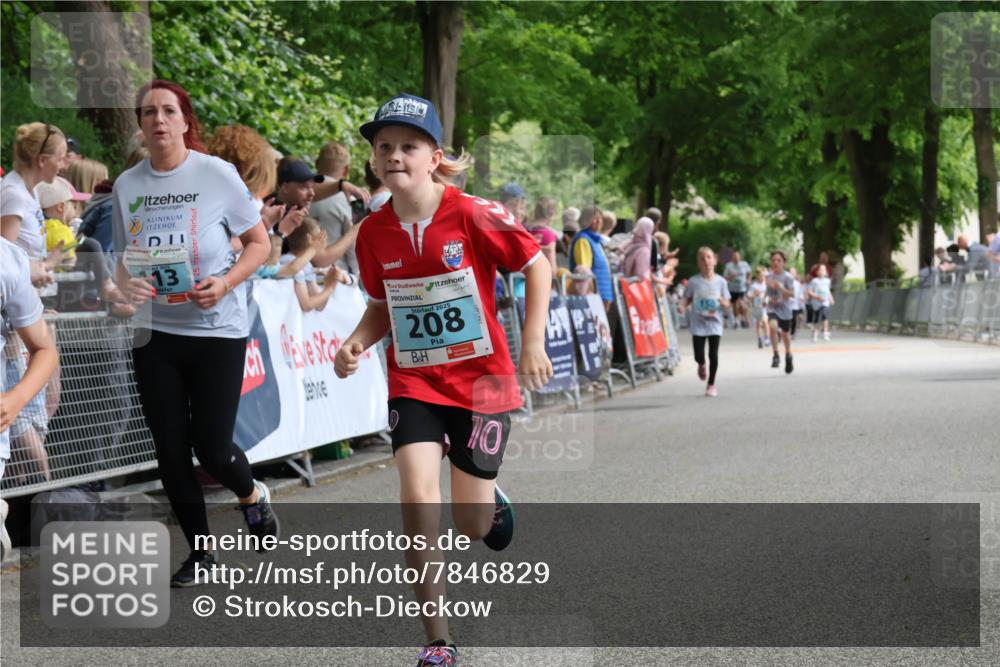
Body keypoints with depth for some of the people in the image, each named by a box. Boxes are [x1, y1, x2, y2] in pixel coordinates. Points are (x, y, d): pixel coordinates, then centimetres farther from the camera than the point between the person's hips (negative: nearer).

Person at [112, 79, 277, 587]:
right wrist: (127, 283, -11)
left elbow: (259, 243, -2)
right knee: (171, 451, 5)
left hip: (216, 329, -3)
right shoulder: (127, 186, 1)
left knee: (212, 447, -4)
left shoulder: (217, 175, -9)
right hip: (155, 331, 3)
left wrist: (225, 283, -18)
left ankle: (252, 496, 31)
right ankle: (199, 552, 22)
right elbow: (125, 257, 12)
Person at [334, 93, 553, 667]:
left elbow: (537, 265, -6)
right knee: (417, 495, -18)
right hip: (413, 382, 2)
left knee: (473, 525, 3)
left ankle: (492, 501, 45)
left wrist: (533, 342, -12)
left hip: (482, 379, -2)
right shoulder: (374, 232, -4)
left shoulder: (472, 216, -17)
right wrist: (358, 342, -8)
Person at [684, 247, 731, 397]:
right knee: (699, 356, -3)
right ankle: (701, 366, 35)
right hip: (698, 324, 0)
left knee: (713, 355, -3)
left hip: (715, 323, 0)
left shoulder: (721, 281, 0)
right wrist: (683, 305, -15)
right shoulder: (694, 281, -3)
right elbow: (687, 300, 7)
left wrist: (722, 301, -18)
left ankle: (711, 384, 14)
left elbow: (727, 304, 5)